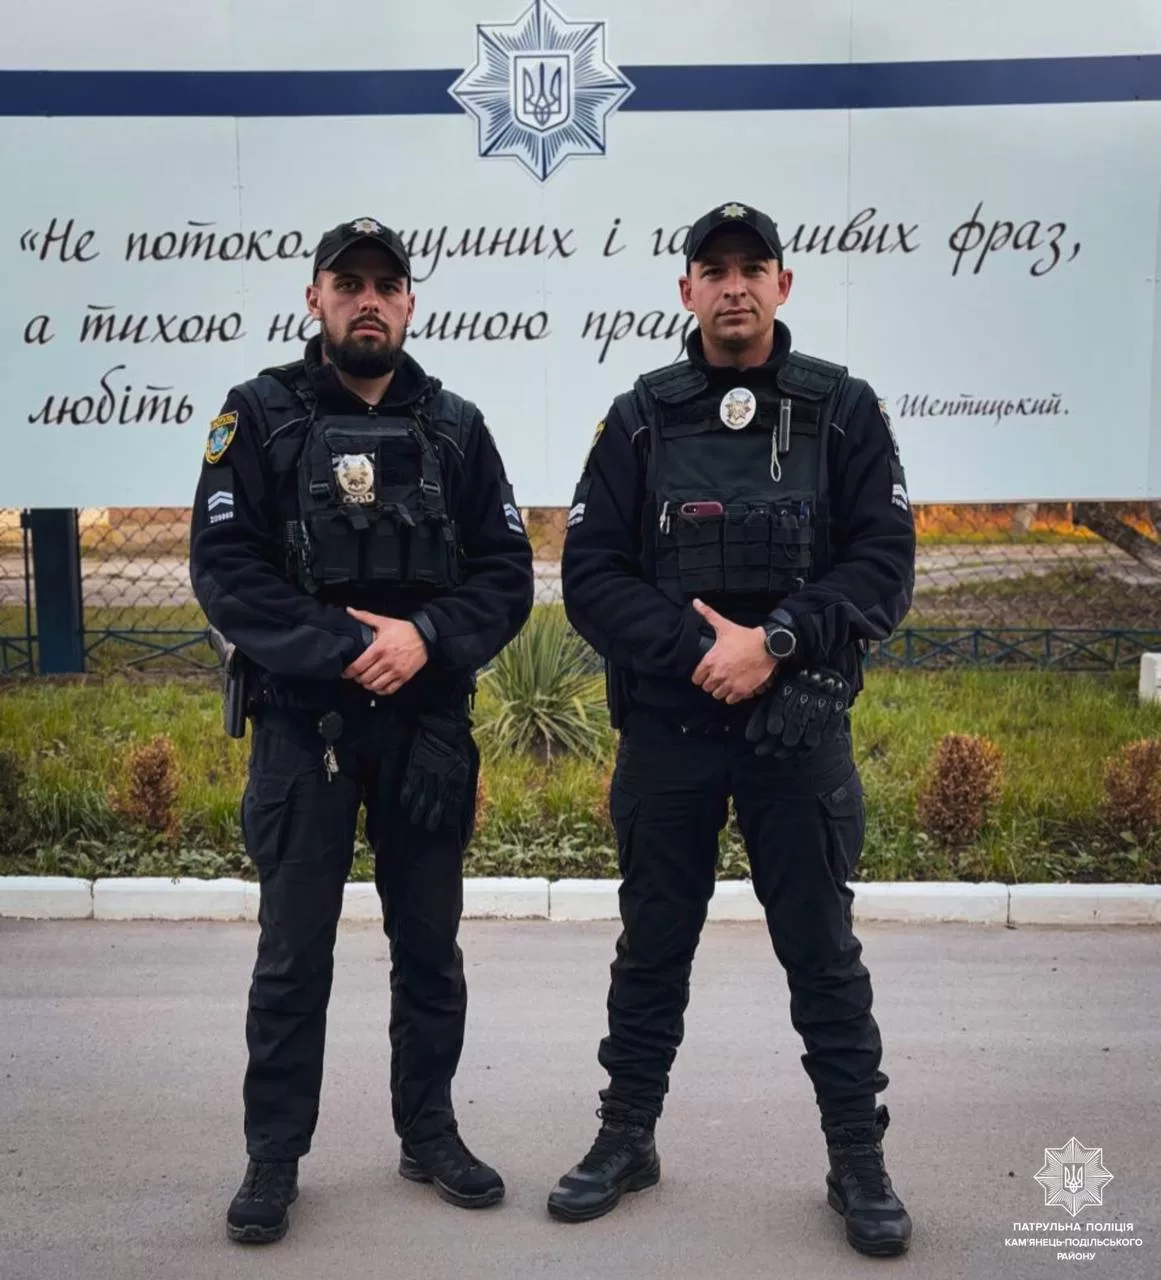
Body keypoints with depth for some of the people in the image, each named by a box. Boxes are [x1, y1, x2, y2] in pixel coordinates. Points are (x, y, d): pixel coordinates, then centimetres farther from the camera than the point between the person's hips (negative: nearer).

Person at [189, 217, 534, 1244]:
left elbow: (507, 574, 2)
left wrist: (425, 637, -15)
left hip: (428, 724, 2)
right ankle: (274, 1159, 23)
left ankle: (430, 1135, 30)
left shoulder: (455, 426, 6)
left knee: (430, 945, 12)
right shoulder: (262, 415, 0)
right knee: (293, 954, 6)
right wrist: (345, 648, -18)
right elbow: (224, 568, -9)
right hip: (303, 722, -2)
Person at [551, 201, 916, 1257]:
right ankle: (627, 1139, 31)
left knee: (823, 952, 8)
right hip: (664, 729, 1)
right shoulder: (641, 419, 3)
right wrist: (700, 645, -16)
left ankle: (860, 1161, 25)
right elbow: (590, 576, -3)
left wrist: (775, 640, -17)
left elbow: (883, 566, -4)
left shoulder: (844, 410, 2)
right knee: (652, 946, 13)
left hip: (801, 732, -1)